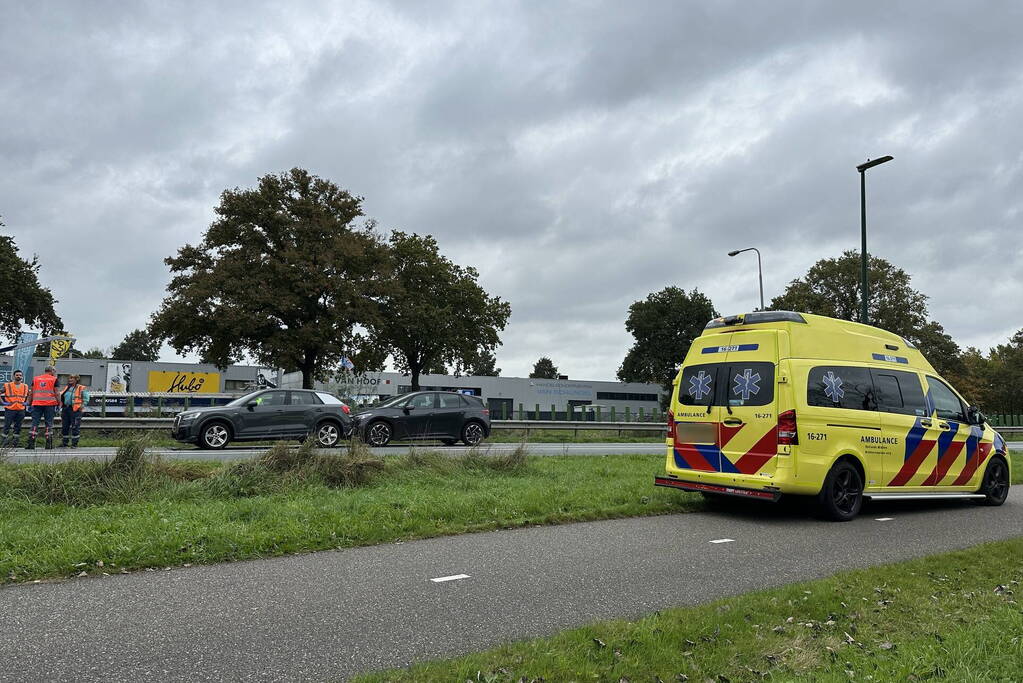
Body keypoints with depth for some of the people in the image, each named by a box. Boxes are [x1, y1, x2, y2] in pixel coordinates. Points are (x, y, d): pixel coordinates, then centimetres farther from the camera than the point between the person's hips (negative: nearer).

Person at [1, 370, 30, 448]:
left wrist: (26, 402, 10)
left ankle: (15, 441, 13)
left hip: (21, 410, 3)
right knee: (7, 425, 0)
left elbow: (28, 395, 24)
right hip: (9, 409, -2)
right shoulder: (7, 386, 0)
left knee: (18, 426, 5)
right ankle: (5, 440, 9)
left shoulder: (25, 387, 10)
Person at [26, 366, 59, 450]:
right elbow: (56, 393, -2)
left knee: (35, 423, 3)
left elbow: (31, 393, 12)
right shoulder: (54, 379, 2)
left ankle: (31, 442, -3)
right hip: (50, 404, -3)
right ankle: (49, 443, -1)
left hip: (37, 403, 3)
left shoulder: (35, 379, 13)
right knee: (49, 423, 1)